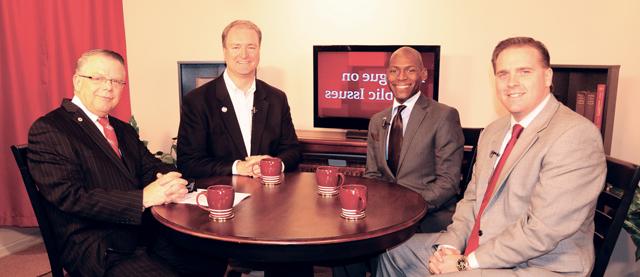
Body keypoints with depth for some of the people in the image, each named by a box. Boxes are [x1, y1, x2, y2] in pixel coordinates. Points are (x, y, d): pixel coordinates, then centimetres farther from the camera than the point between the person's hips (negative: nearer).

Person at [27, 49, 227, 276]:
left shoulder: (124, 130, 19)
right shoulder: (47, 130, -5)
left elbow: (152, 168, 10)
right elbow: (70, 197, -15)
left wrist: (171, 184, -14)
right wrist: (143, 198, -23)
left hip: (149, 236, 7)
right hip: (102, 251, -6)